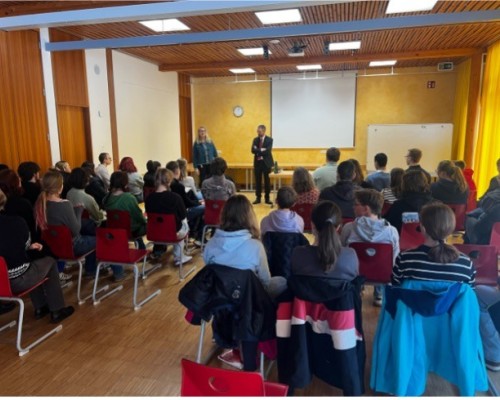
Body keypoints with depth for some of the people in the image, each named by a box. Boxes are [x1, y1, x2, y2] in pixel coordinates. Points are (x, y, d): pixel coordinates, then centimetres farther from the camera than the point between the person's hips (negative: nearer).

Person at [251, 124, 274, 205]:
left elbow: (268, 151, -17)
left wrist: (258, 151, -12)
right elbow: (253, 150, -6)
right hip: (257, 162, 3)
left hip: (266, 162, -3)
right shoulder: (255, 139, 8)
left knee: (267, 181, 2)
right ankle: (258, 198, 13)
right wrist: (262, 150, -17)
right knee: (258, 181, 6)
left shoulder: (269, 140, -3)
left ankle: (267, 198, 11)